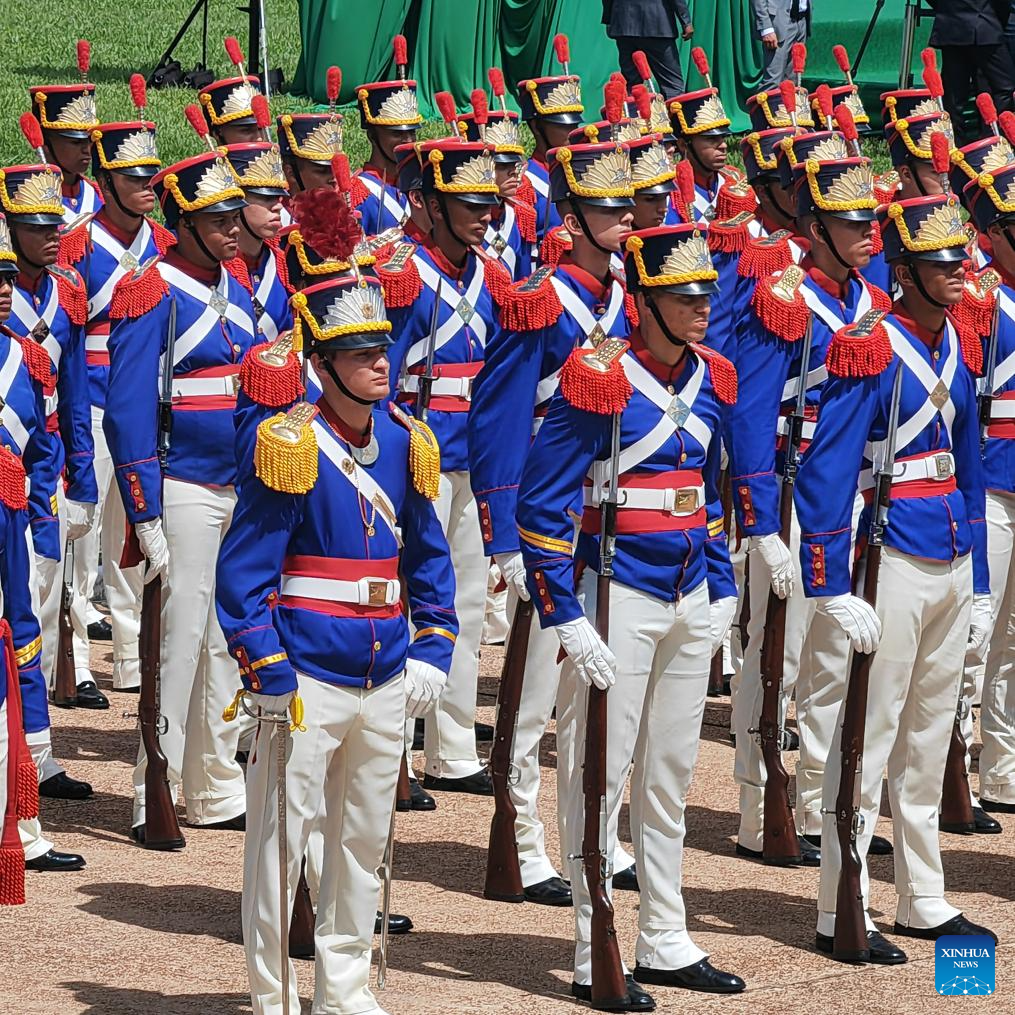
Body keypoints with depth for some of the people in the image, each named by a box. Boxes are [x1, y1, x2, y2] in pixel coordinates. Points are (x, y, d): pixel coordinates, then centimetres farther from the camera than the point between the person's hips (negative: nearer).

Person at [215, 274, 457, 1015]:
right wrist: (268, 674, -16)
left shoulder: (405, 442, 6)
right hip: (307, 681, -6)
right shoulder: (290, 446, -12)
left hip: (385, 679, 6)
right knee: (282, 835, 0)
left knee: (366, 836, 13)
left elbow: (428, 555, 16)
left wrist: (433, 650, 8)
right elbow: (243, 571, -12)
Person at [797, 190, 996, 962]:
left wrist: (978, 586, 16)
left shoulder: (959, 349, 10)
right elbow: (826, 472, -16)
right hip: (895, 559, -8)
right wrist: (832, 590, -20)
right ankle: (841, 914, 4)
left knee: (931, 739, 14)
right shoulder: (869, 350, -13)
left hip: (952, 561, 8)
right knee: (870, 738, -2)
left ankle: (923, 903, 22)